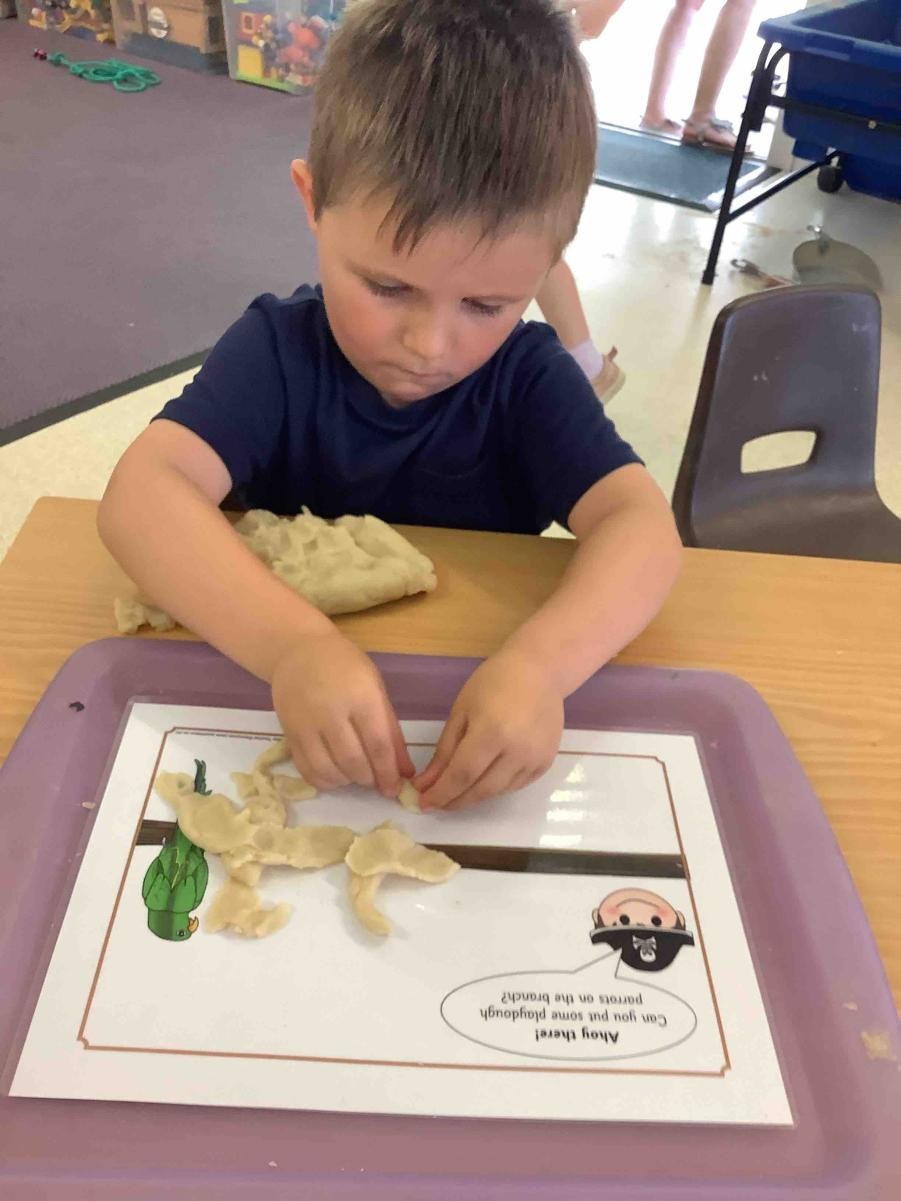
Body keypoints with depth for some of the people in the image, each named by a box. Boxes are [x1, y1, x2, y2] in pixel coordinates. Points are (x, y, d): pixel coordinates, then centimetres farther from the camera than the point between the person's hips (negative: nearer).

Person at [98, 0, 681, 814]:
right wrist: (293, 643, -42)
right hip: (284, 704, 0)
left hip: (477, 708, 1)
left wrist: (539, 661, -40)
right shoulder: (275, 349, -12)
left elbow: (641, 526, -22)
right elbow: (141, 494, -26)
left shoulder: (530, 376, -10)